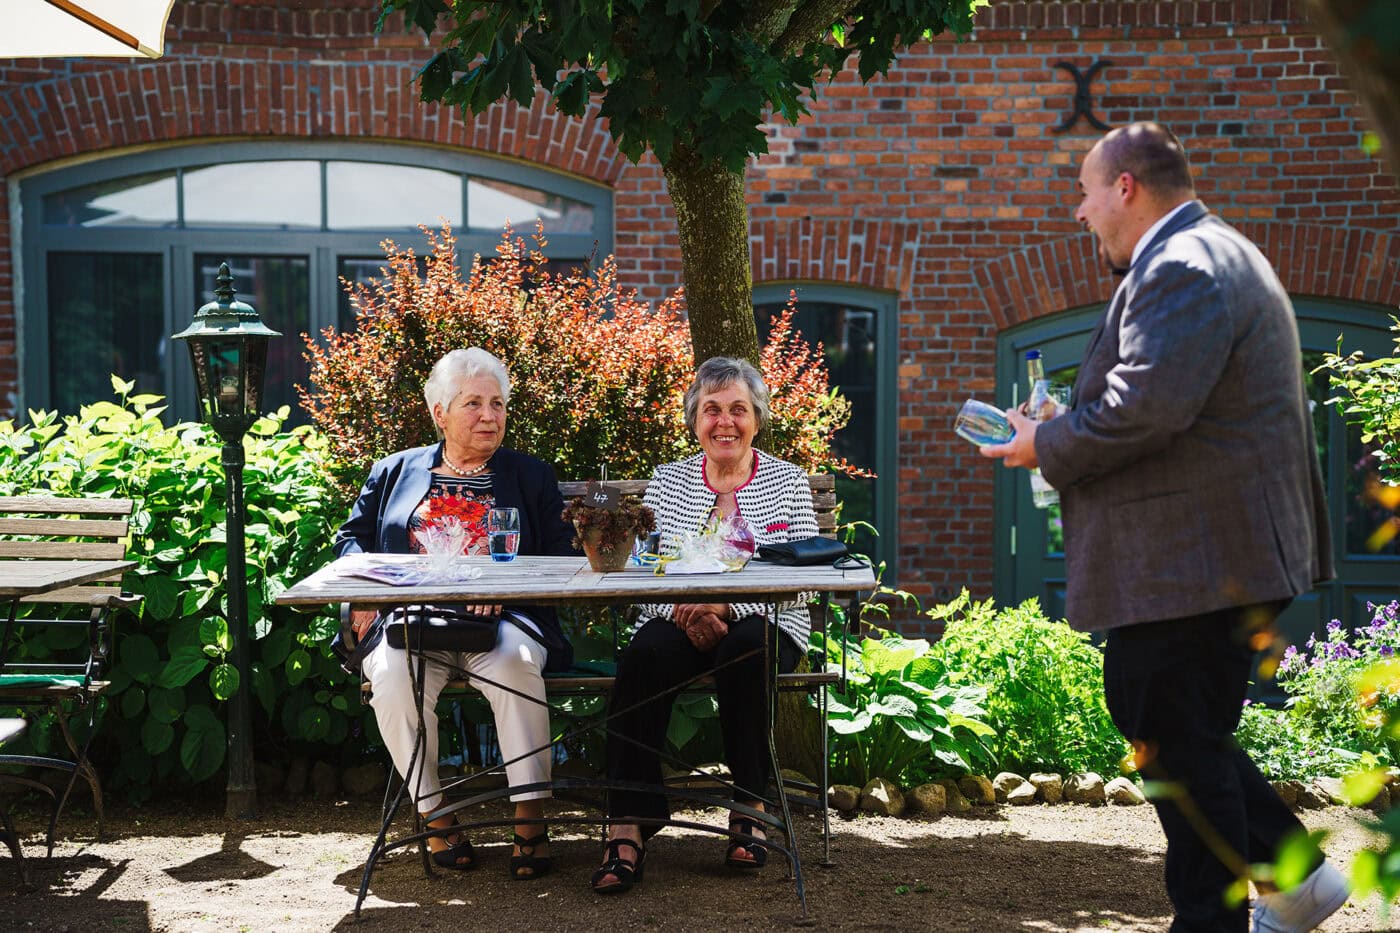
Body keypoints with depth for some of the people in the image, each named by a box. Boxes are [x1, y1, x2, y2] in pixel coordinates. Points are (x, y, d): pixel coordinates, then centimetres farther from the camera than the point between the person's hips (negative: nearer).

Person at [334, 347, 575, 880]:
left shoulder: (532, 477, 18)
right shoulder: (395, 472, 24)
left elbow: (560, 559, 9)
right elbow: (352, 538, 24)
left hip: (500, 618, -1)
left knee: (515, 663, -36)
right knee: (393, 673, -33)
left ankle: (530, 823, -27)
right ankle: (434, 816, -18)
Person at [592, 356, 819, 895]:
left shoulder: (787, 481, 9)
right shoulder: (667, 481, 15)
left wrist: (727, 608, -17)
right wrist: (683, 610, -15)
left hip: (762, 624, -1)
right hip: (680, 622, 1)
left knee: (743, 653, -37)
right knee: (644, 656, -32)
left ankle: (749, 811, -24)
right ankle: (627, 831, -37)